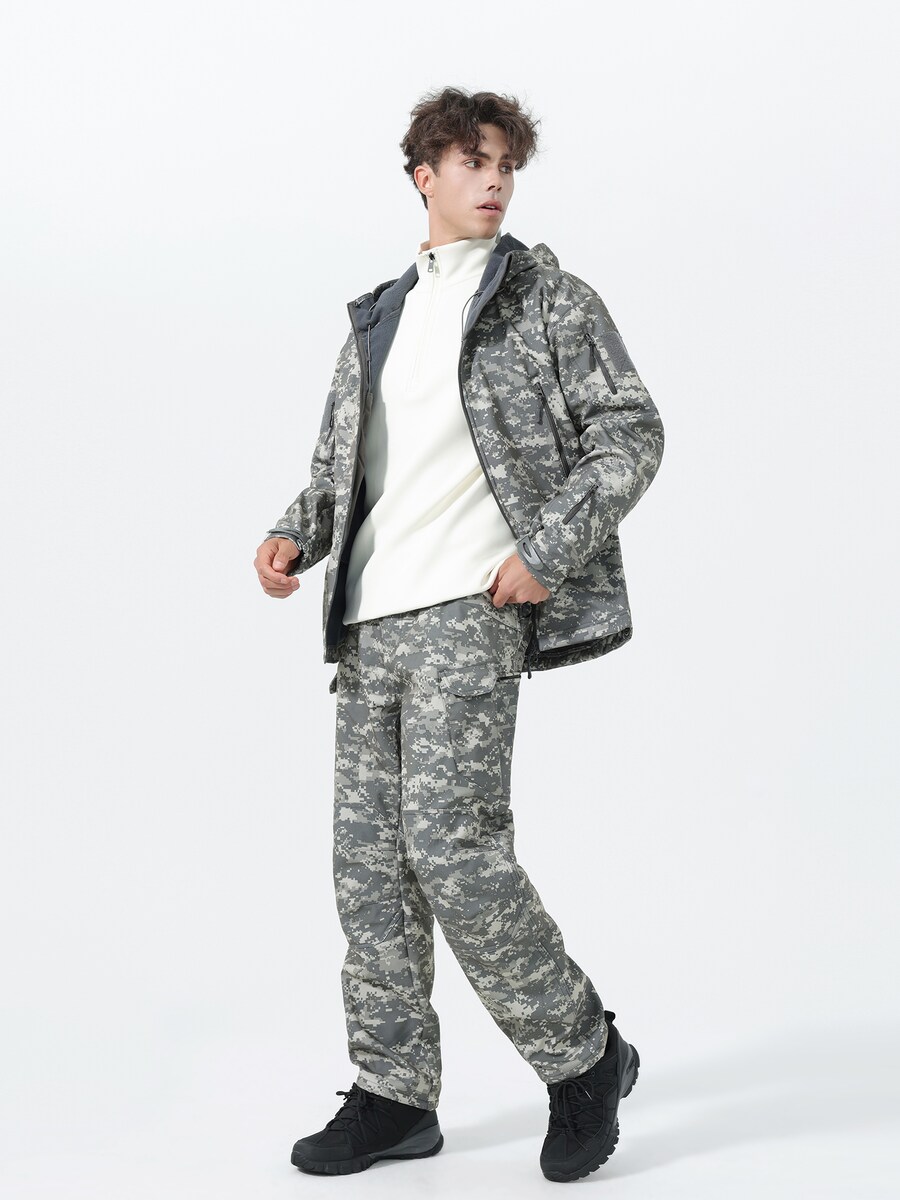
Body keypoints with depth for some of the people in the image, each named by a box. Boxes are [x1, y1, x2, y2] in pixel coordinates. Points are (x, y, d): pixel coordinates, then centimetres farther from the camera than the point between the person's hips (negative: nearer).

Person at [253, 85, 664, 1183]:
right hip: (370, 621, 6)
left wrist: (548, 552, -13)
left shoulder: (547, 297, 5)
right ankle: (393, 1097, 16)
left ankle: (583, 1056, 4)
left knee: (451, 843, -14)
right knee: (369, 858, 5)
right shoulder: (375, 321, 21)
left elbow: (630, 433, -1)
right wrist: (295, 536, 2)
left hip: (467, 610, -6)